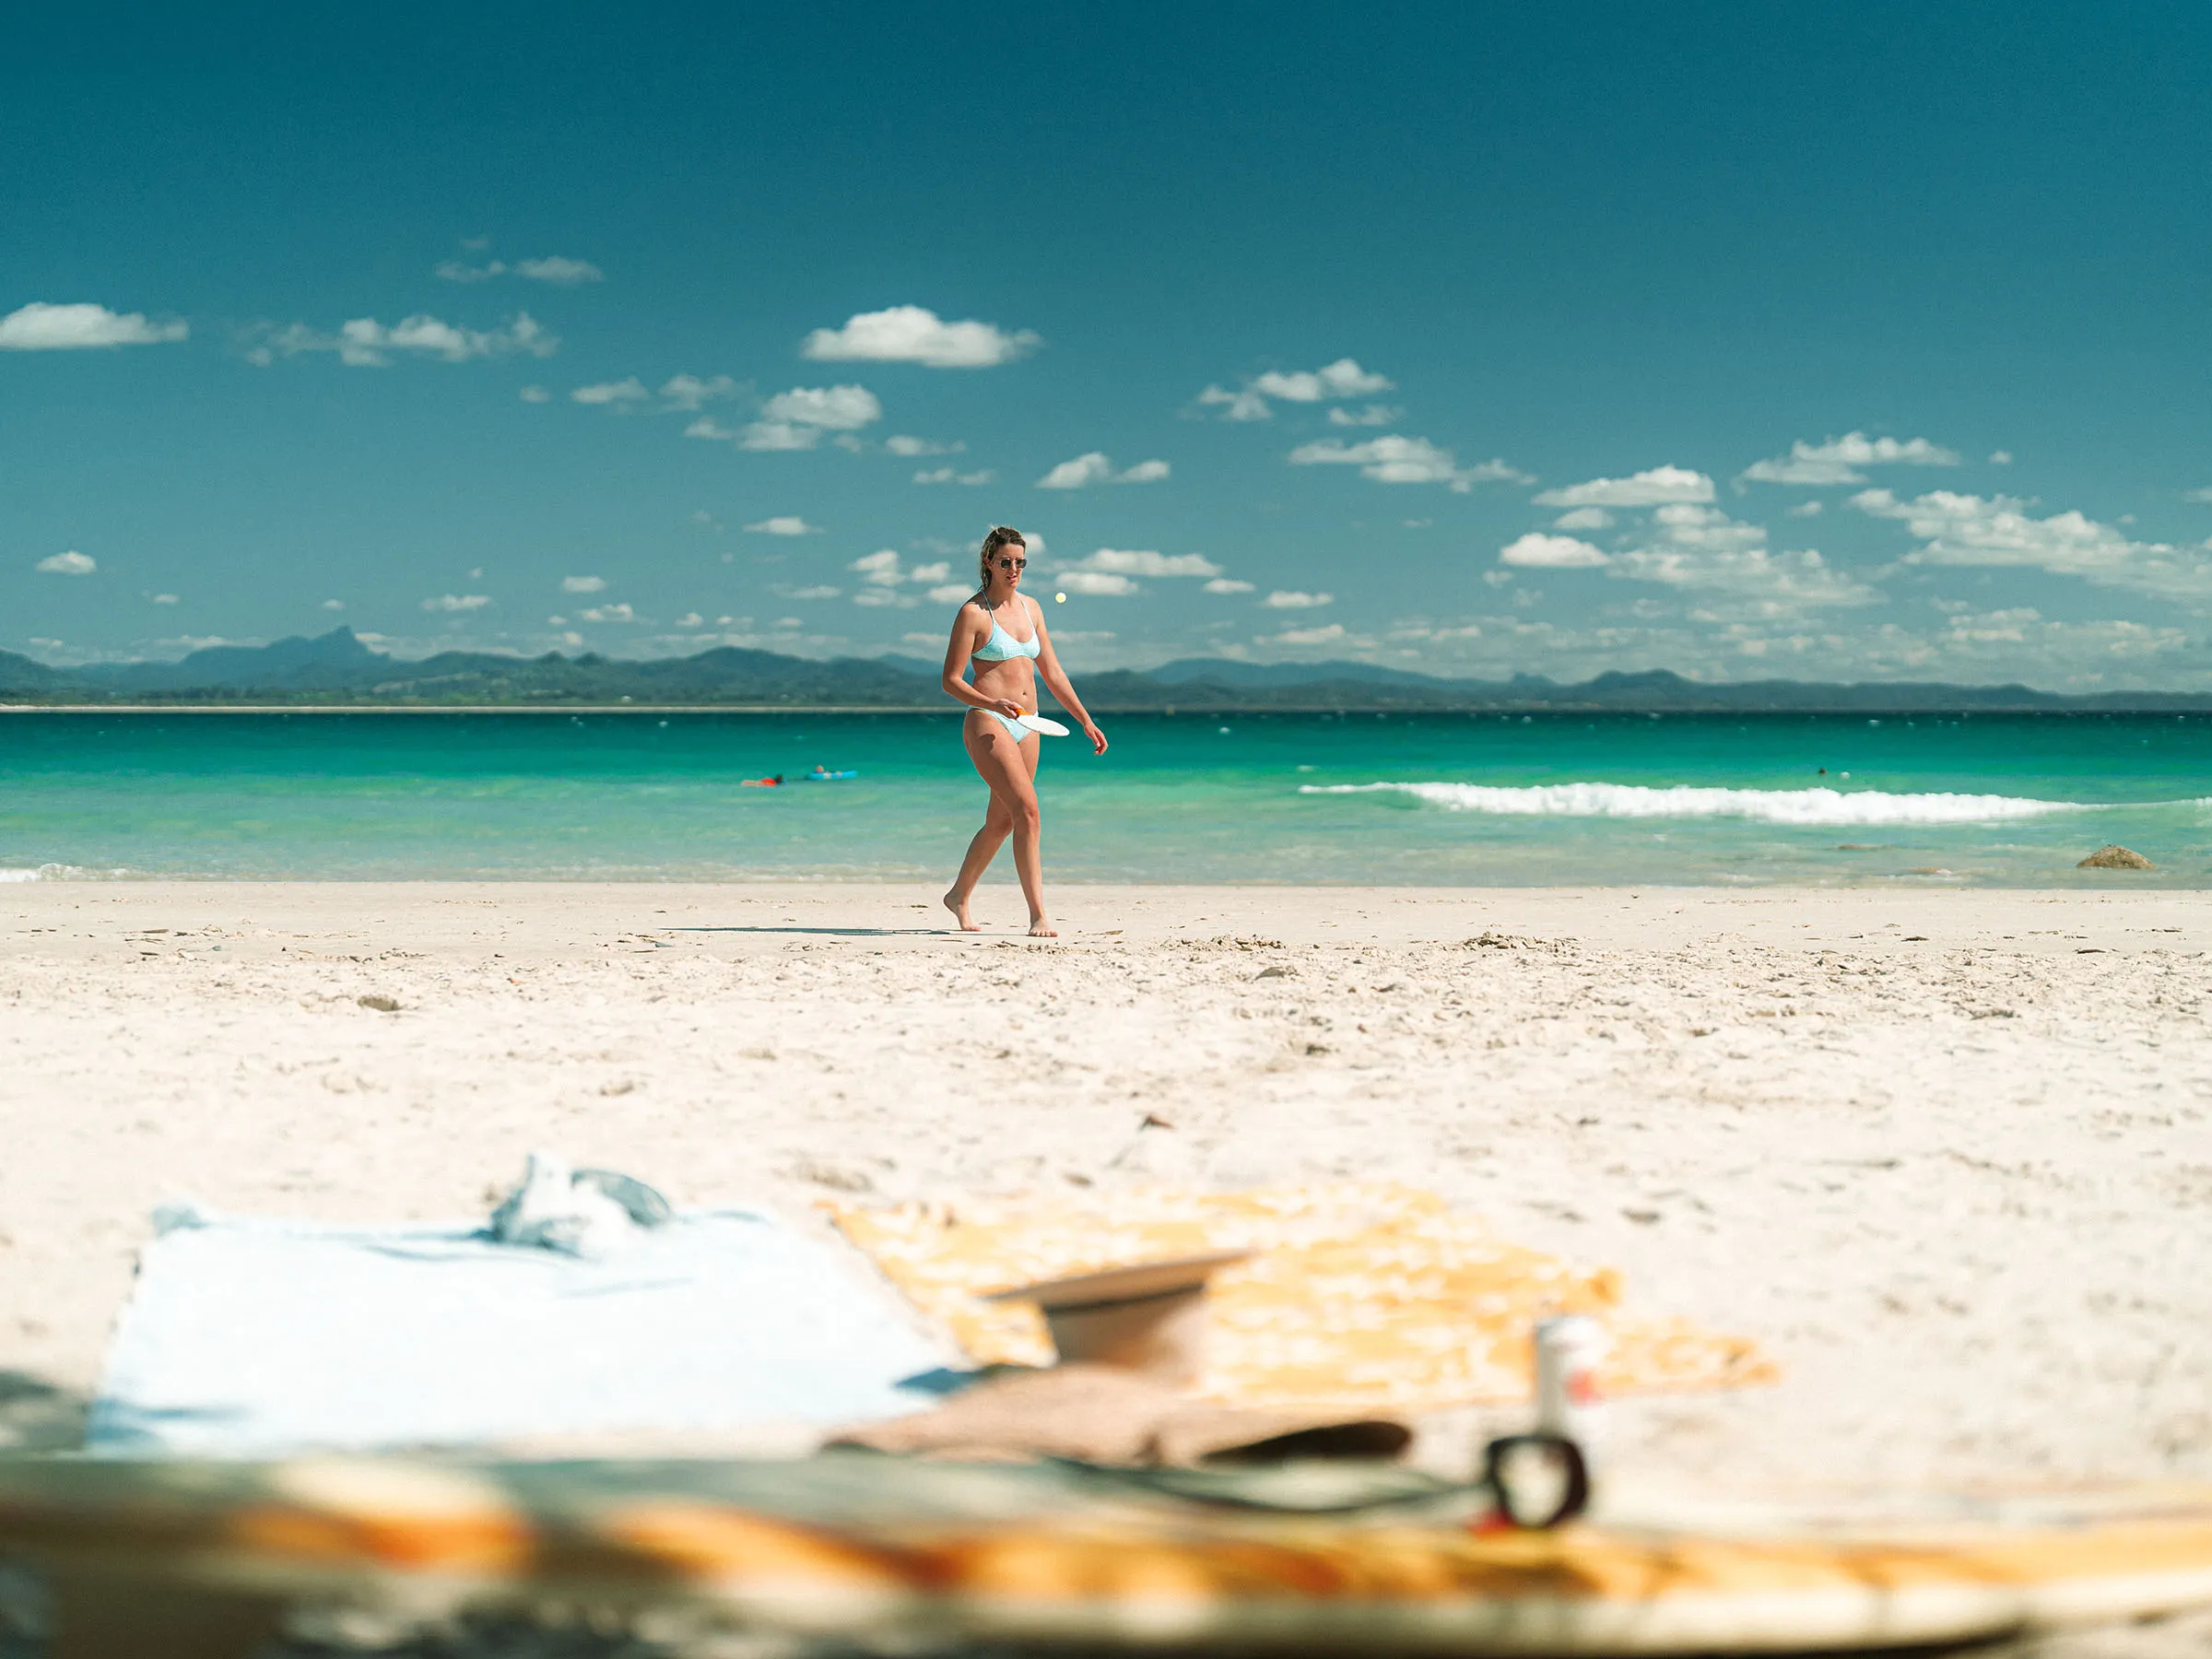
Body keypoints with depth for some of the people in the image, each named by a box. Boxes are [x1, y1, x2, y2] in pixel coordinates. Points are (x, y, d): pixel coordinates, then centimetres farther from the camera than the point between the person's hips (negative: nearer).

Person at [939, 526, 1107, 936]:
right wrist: (993, 704, -23)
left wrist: (1085, 720, 16)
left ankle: (959, 895, 34)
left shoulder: (1030, 607, 14)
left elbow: (1051, 672, 19)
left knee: (1001, 822, 13)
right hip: (987, 723, -7)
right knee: (1028, 811, -19)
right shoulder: (974, 613, -6)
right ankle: (1038, 915, -19)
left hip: (1026, 726, 7)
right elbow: (951, 680, -8)